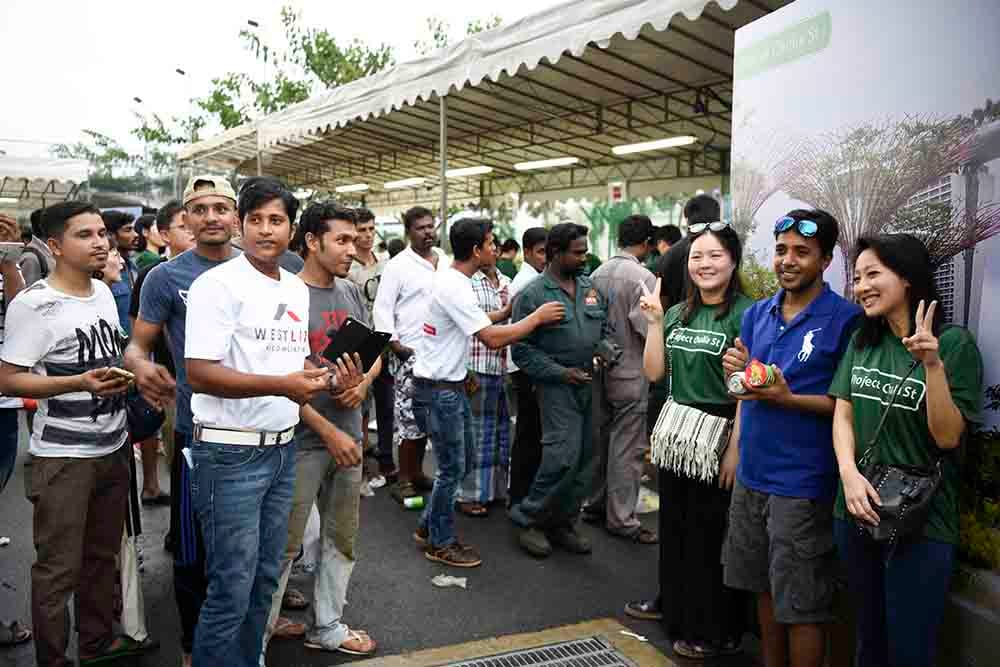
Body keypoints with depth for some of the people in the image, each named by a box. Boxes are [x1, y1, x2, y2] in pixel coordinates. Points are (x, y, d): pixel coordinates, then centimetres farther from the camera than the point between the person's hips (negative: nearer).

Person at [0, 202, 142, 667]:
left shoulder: (103, 292, 8)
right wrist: (80, 383, -25)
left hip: (113, 447, 7)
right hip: (63, 457, -6)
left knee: (102, 556, 16)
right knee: (59, 568, 4)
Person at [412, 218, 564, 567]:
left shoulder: (452, 279, 8)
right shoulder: (454, 287, -24)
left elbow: (475, 321, 21)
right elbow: (493, 338, -26)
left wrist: (507, 311, 9)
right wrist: (537, 317, -16)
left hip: (451, 385, 10)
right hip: (438, 389, -10)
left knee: (462, 462, 19)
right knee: (452, 469, 2)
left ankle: (429, 527, 32)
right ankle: (440, 544, 18)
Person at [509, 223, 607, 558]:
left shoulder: (591, 288, 11)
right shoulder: (532, 295, -7)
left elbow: (608, 329, 19)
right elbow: (522, 350, -9)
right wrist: (561, 372, -15)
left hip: (592, 383, 6)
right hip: (557, 384, -6)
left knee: (586, 458, 9)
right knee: (563, 454, -14)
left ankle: (563, 522, 24)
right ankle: (528, 517, 6)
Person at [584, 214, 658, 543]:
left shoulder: (597, 273, 4)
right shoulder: (643, 277, -17)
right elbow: (647, 329, -19)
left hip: (601, 368, 7)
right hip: (631, 372, -7)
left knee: (601, 439, 18)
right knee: (627, 447, 1)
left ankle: (595, 504, 29)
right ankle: (621, 518, 9)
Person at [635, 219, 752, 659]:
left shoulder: (745, 314, -11)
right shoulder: (677, 314, 10)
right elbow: (653, 372, 7)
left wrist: (735, 449, -19)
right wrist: (654, 321, -1)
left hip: (718, 432, -6)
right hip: (676, 432, 6)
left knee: (711, 533, 5)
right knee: (675, 525, 18)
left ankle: (716, 632, 22)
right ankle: (675, 604, 39)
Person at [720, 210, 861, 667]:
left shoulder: (845, 320, -11)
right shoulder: (757, 314, 7)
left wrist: (789, 399, -22)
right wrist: (736, 371, -7)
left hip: (802, 483, -6)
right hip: (752, 473, 6)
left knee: (800, 605, 3)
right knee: (764, 589, 19)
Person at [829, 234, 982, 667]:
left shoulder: (954, 342, -10)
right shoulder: (861, 340, 6)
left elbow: (947, 437, -13)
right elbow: (842, 414, 4)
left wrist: (932, 364, -26)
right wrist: (849, 471, -13)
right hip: (857, 512, 5)